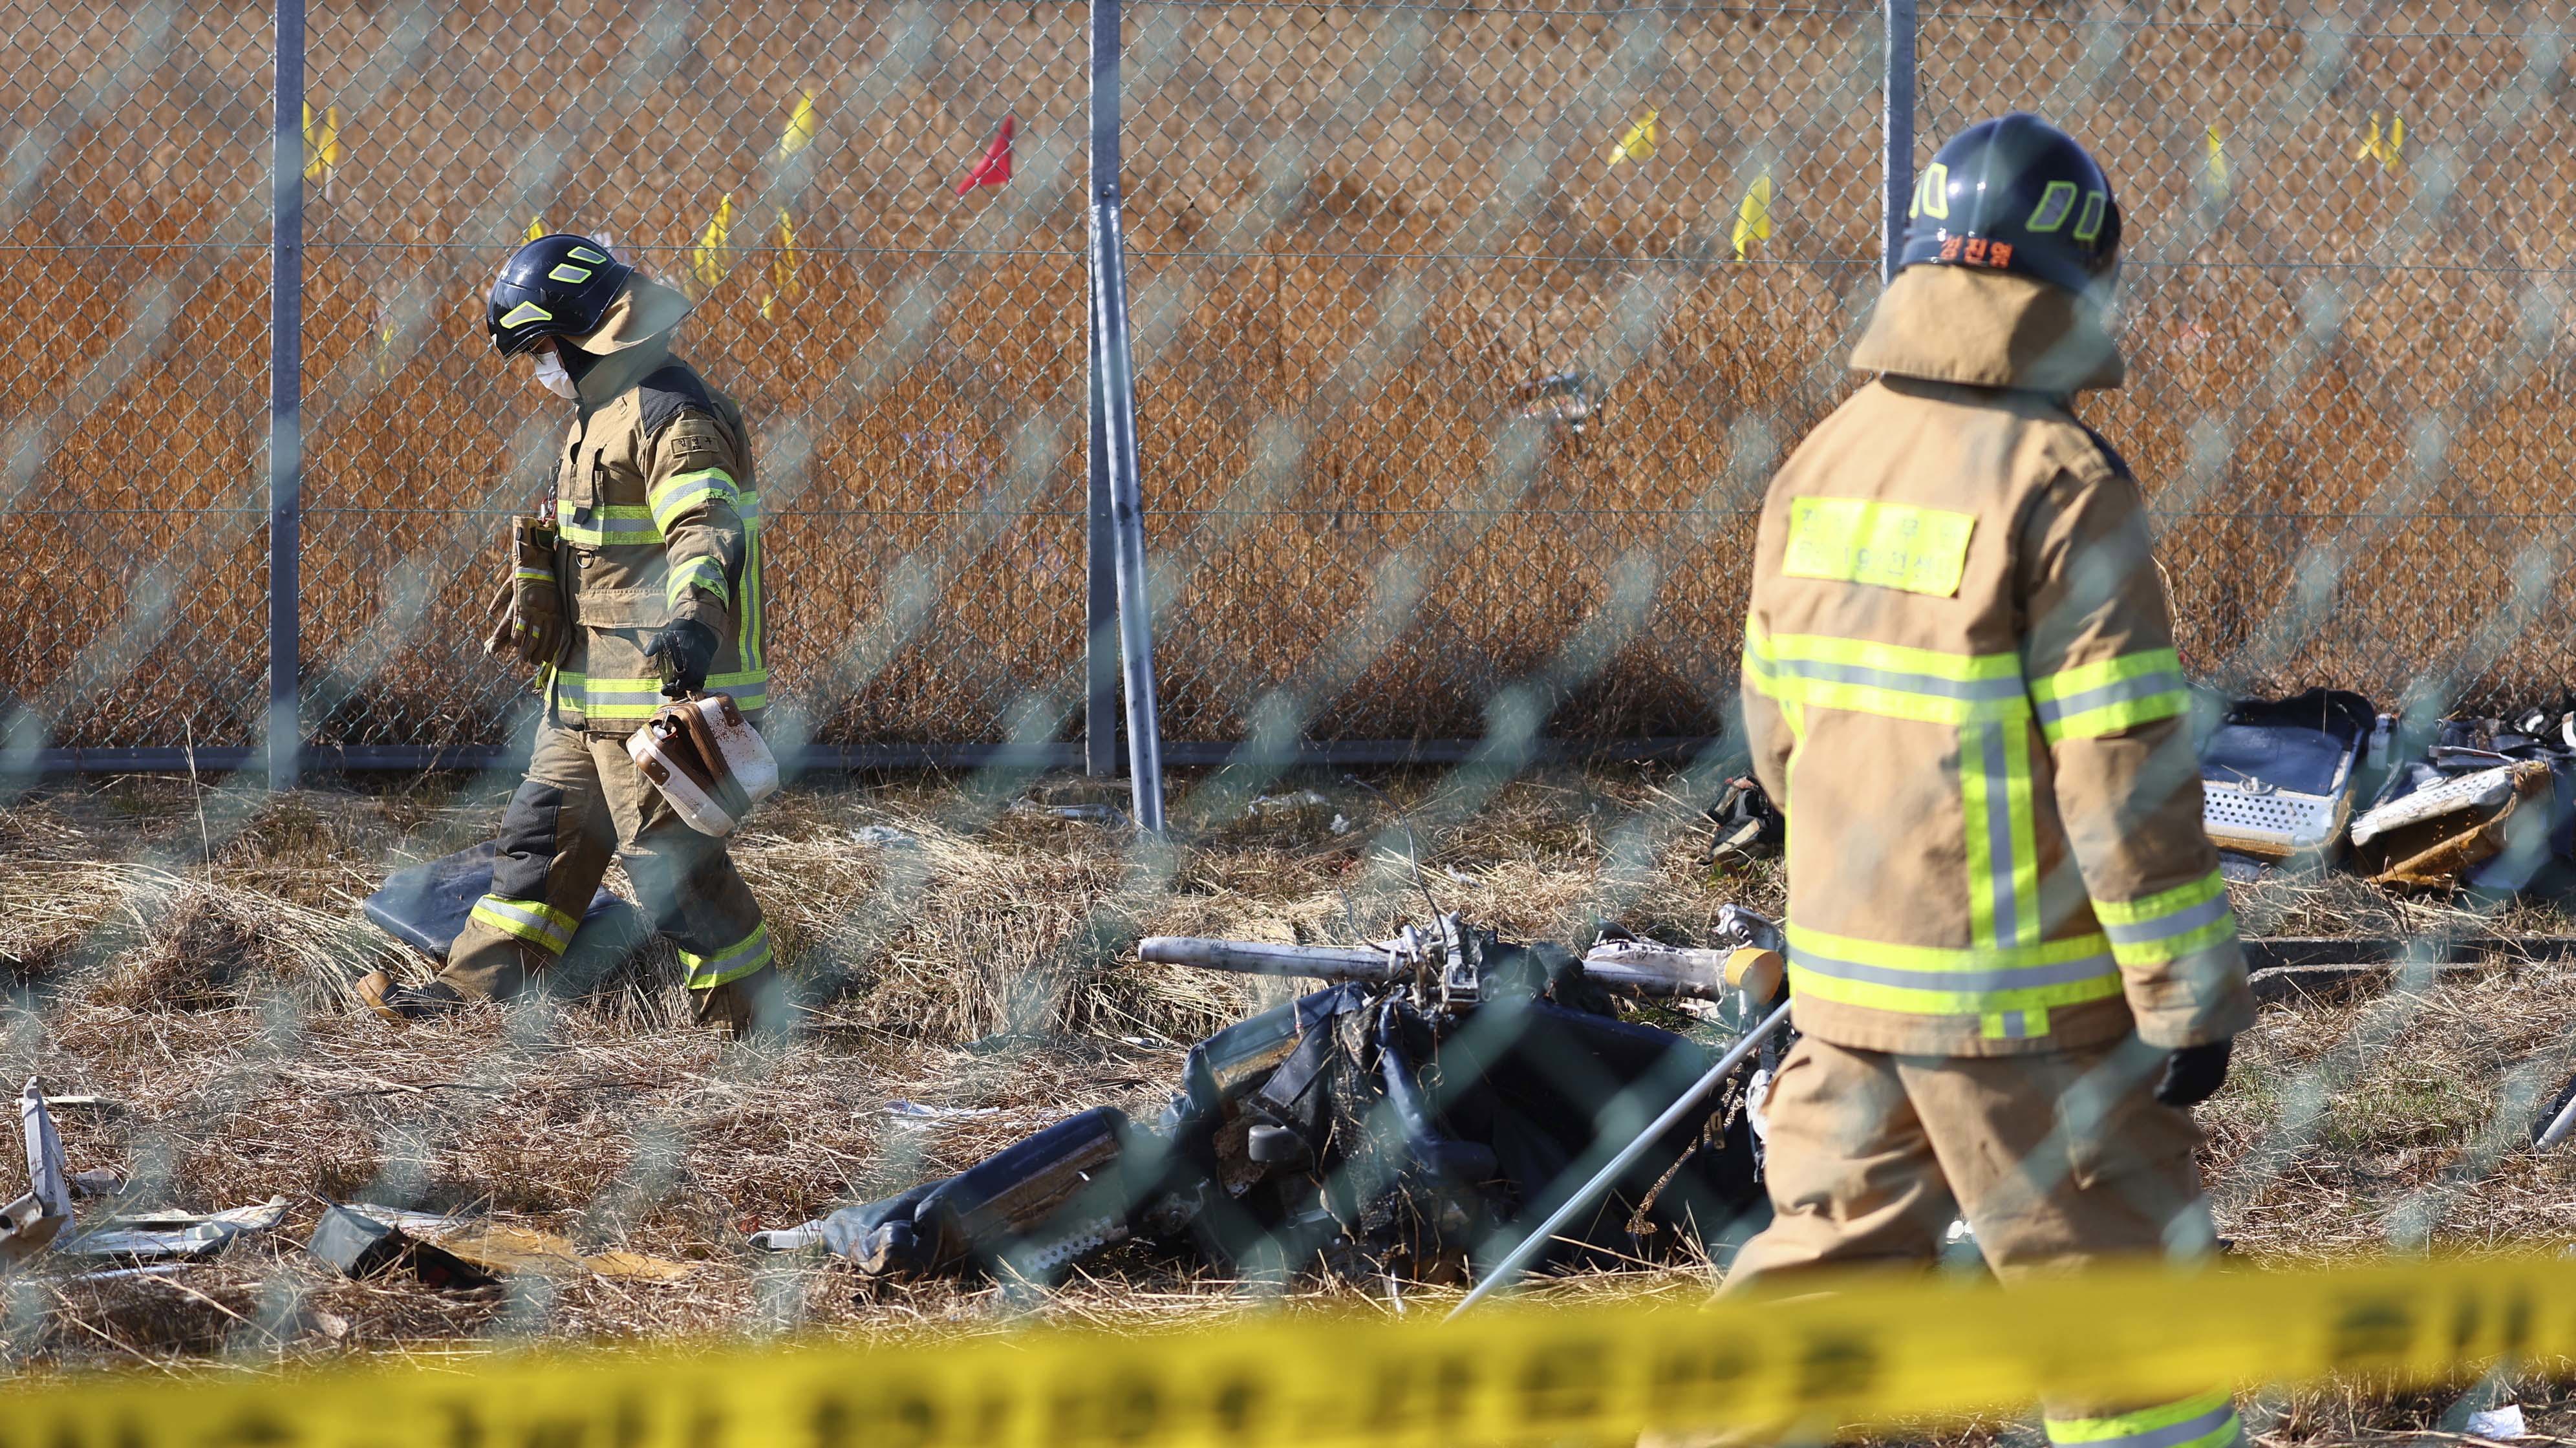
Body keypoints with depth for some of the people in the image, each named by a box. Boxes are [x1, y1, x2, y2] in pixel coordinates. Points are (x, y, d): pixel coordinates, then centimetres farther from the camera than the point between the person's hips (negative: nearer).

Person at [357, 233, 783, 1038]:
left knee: (666, 853, -6)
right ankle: (475, 988, 18)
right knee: (544, 831, 13)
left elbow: (707, 525, -31)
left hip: (657, 679, -10)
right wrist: (532, 611, 39)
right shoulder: (605, 410, 17)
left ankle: (748, 1009, 5)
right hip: (588, 685, 10)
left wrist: (693, 614, -48)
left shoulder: (671, 415, -17)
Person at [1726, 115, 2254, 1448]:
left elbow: (1777, 725, 14)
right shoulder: (2061, 485, -16)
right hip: (2020, 990, -7)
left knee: (1829, 1252, 15)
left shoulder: (1823, 466, 6)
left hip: (1846, 971, 7)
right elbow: (2125, 767, -19)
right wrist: (2188, 990, -14)